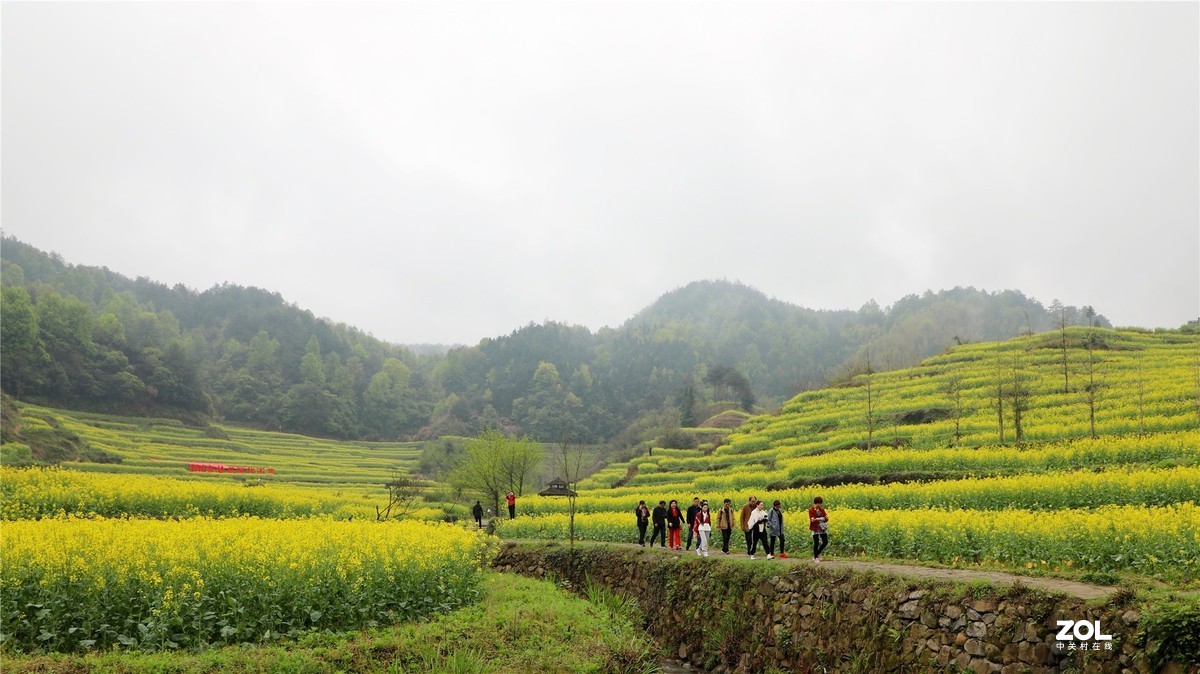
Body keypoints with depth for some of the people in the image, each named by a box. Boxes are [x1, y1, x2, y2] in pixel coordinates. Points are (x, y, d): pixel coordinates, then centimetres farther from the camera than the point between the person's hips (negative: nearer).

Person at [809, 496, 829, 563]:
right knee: (816, 543, -4)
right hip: (815, 529, -5)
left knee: (825, 542, 5)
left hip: (823, 528, 5)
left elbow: (826, 519, 1)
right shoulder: (811, 510, -8)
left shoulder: (822, 509, 7)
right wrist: (821, 519, -24)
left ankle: (817, 553, 25)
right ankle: (815, 558, 8)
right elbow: (812, 520, -16)